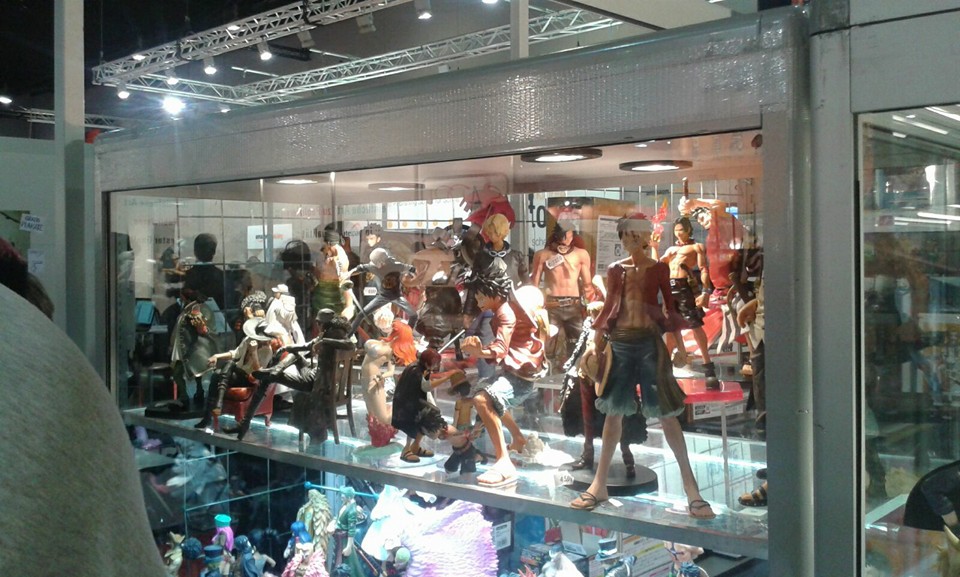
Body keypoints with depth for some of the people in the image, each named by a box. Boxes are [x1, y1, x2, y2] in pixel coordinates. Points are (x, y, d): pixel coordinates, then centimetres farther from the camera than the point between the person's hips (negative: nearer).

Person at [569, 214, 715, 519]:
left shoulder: (659, 269, 3)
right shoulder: (615, 269, 10)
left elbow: (671, 308, 3)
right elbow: (608, 308, 12)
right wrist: (596, 342, 4)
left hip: (649, 341, -3)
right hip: (619, 342, 3)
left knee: (666, 412, -4)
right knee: (614, 411, 8)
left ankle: (690, 485, 2)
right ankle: (599, 485, 14)